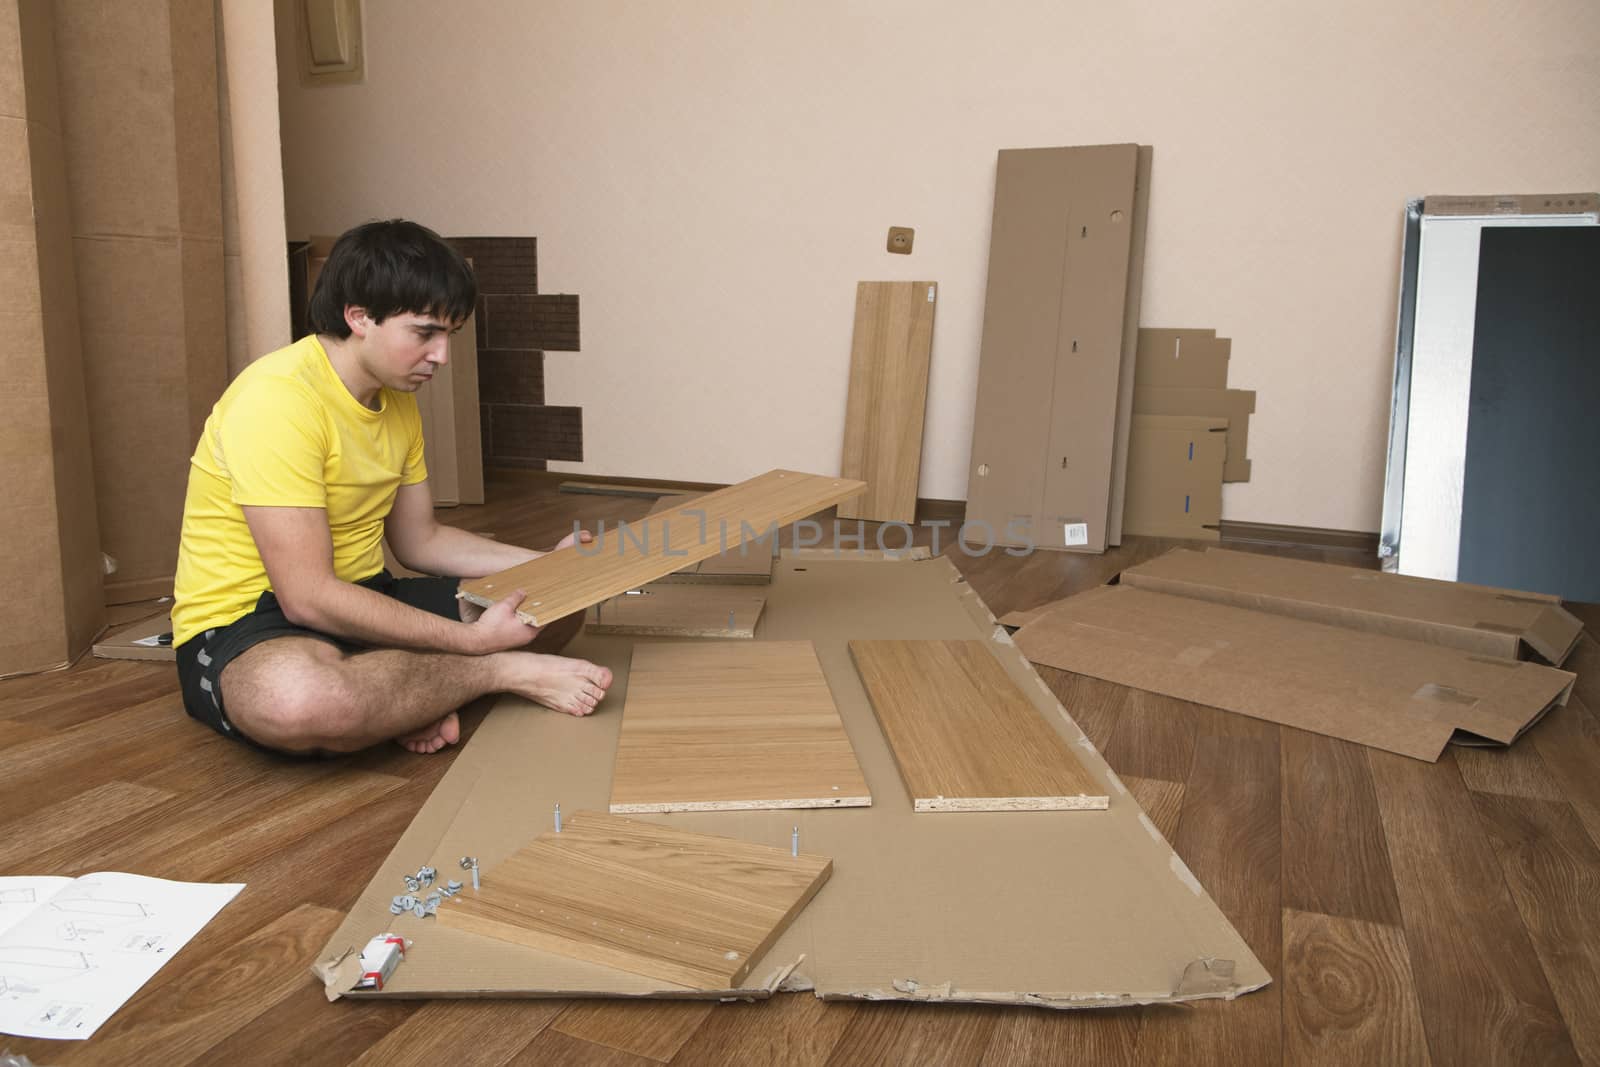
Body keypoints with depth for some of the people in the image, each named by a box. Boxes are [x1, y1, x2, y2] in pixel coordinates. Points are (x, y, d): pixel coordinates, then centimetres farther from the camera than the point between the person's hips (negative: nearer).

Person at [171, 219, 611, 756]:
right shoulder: (277, 399, -22)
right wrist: (473, 640, -25)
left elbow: (420, 540, 14)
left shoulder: (398, 399, 7)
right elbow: (307, 597, -26)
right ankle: (503, 671, -20)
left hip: (358, 601, 9)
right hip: (245, 625, -8)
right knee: (299, 700, -44)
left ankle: (423, 698, -19)